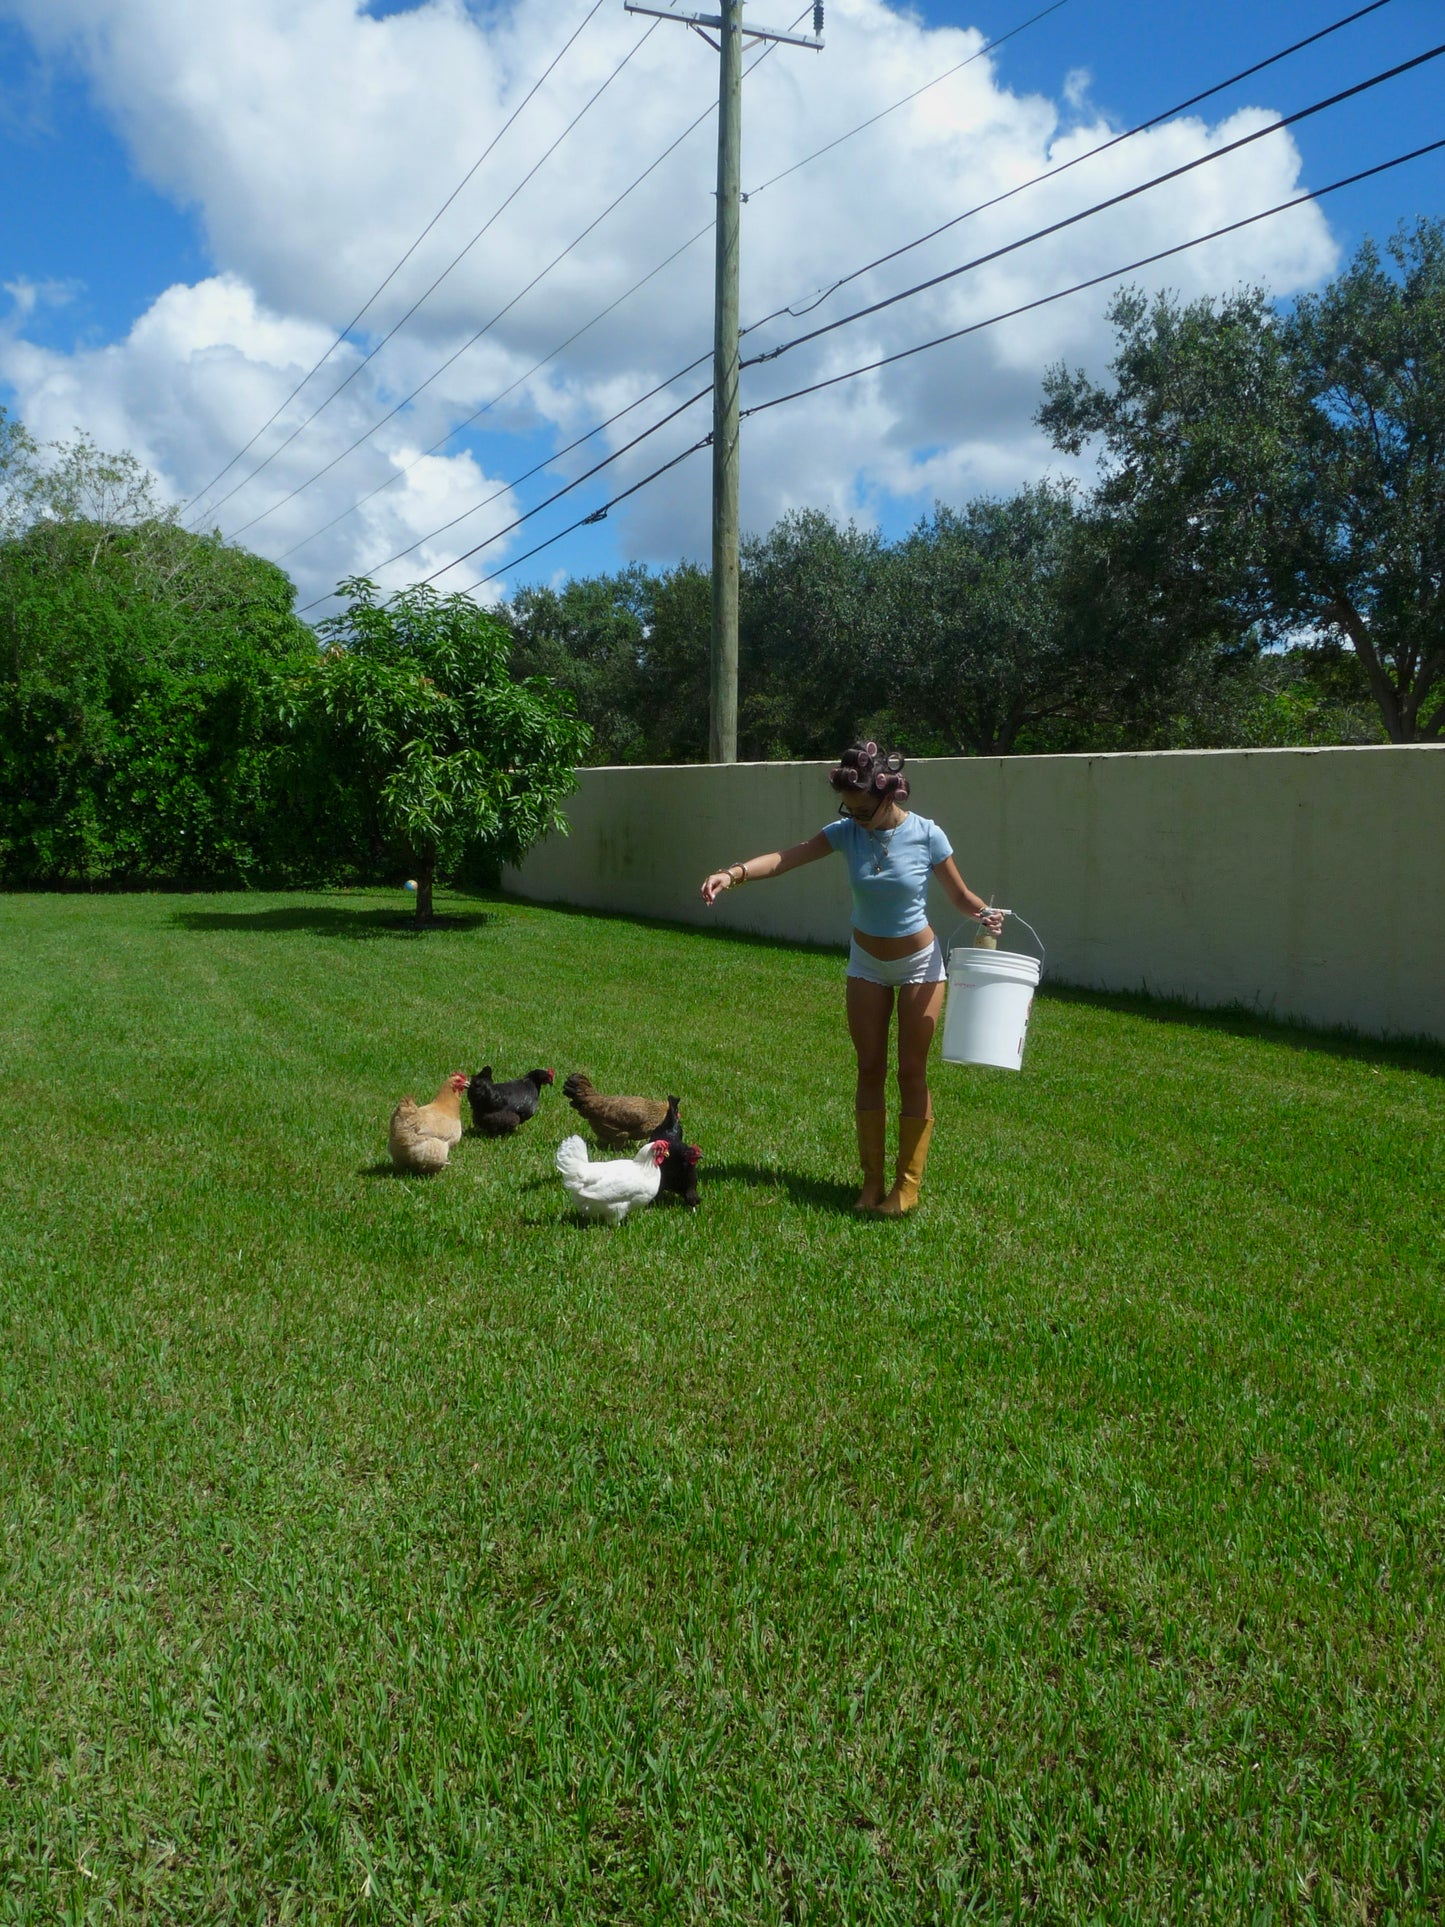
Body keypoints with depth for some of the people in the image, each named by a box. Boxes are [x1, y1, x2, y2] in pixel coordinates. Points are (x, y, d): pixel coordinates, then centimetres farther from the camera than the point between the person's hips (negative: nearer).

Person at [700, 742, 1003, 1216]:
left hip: (919, 963, -3)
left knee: (912, 1071, 0)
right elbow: (784, 858, -24)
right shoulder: (848, 832, -12)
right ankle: (872, 1180, 14)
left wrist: (984, 914, -30)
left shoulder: (926, 835, -18)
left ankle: (908, 1185, 9)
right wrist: (733, 874, -39)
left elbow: (961, 895, -8)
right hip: (867, 963, 3)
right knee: (870, 1070, 6)